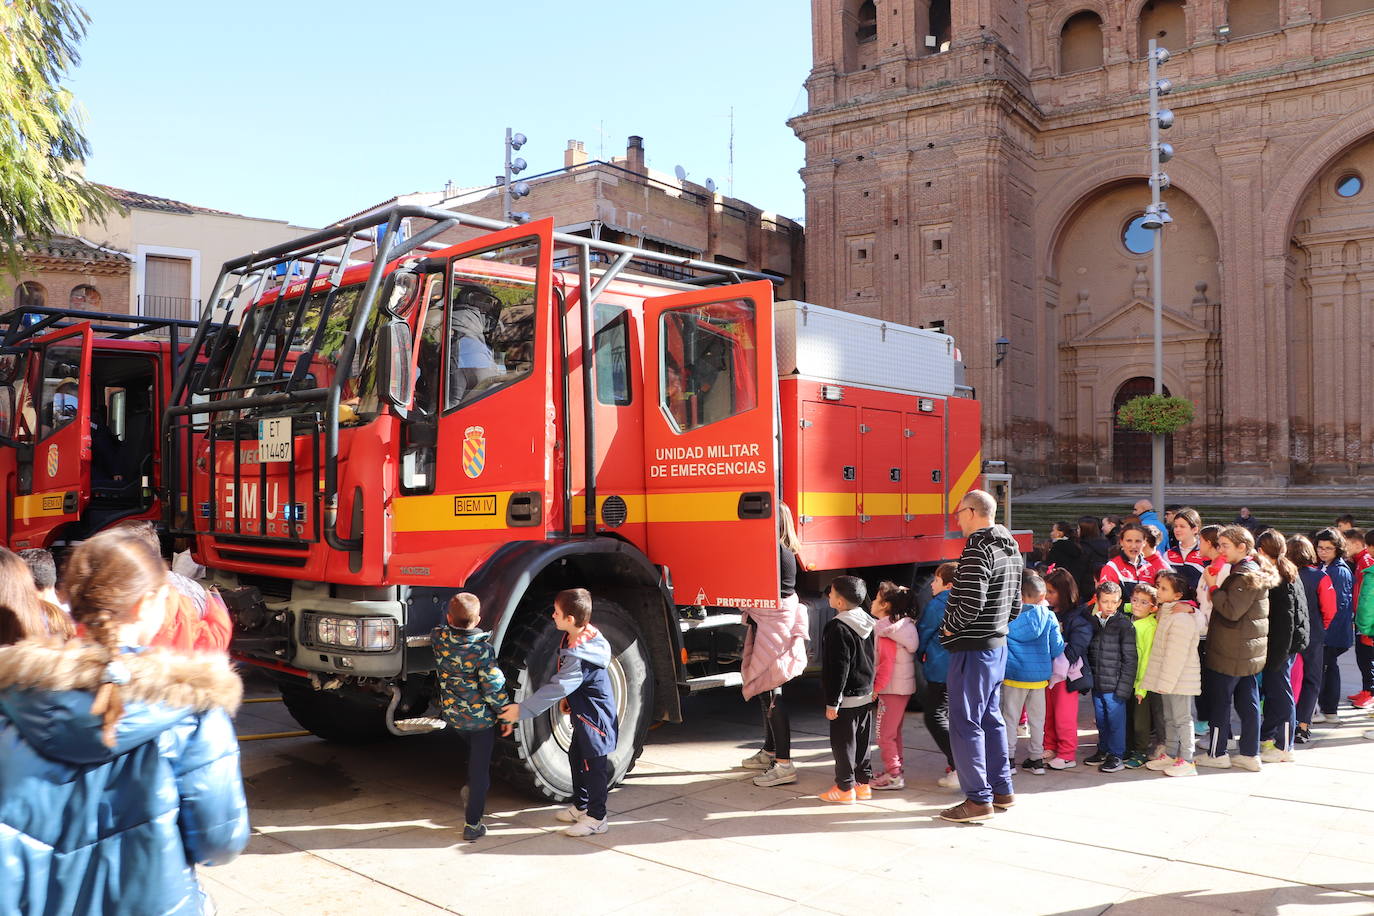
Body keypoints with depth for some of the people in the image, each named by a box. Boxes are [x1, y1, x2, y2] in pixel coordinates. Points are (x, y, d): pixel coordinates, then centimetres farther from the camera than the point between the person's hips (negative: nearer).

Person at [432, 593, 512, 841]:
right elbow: (494, 687, -17)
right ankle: (472, 824, 13)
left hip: (451, 713, 5)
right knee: (479, 768, 8)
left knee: (474, 757, 31)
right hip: (480, 717, -5)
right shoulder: (482, 648, -22)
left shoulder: (439, 639, -11)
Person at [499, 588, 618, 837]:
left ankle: (596, 818, 16)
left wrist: (522, 709, -26)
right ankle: (580, 806, 37)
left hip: (595, 718, -10)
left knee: (593, 765, 3)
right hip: (583, 714, 10)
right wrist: (566, 698, 7)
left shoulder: (579, 654, -32)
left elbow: (556, 687, -31)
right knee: (577, 757, 22)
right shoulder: (583, 636, -2)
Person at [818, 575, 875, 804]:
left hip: (847, 698, -9)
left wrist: (832, 702, -15)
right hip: (866, 693, 9)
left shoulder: (838, 627, -20)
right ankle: (863, 783, 23)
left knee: (843, 743, 1)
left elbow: (838, 668, -20)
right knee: (862, 742, 16)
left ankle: (845, 788, 8)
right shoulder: (867, 623, 7)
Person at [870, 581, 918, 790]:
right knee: (893, 732, 18)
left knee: (884, 734, -3)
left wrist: (875, 688, -18)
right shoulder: (903, 625, 10)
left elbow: (887, 664, -22)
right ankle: (895, 770, 27)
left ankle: (893, 775, 0)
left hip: (892, 689, -10)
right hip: (903, 687, 10)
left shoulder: (886, 631, -18)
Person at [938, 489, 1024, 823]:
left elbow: (971, 605, -25)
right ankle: (1002, 790, 25)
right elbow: (1015, 604, 17)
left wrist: (949, 627, -9)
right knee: (991, 718, 18)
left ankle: (978, 799, 1)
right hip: (998, 644, 10)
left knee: (965, 723, -3)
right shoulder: (1010, 549, 12)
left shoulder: (977, 551, -19)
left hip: (973, 648, -10)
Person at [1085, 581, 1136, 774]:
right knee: (1101, 720, 17)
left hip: (1114, 685, -5)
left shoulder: (1124, 625, -9)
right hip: (1097, 685, 5)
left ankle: (1117, 755, 15)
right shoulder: (1092, 622, 7)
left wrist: (1123, 687, -13)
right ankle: (1103, 750, 31)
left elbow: (1129, 659, -10)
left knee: (1115, 721, 3)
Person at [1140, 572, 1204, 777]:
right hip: (1167, 678, 9)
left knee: (1182, 718, -1)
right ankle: (1170, 754, 27)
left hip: (1180, 678, -9)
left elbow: (1176, 655, -22)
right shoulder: (1164, 612, 7)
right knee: (1169, 717, 17)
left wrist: (1166, 682, -20)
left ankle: (1186, 761, 7)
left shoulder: (1181, 618, -21)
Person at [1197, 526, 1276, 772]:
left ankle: (1217, 753, 10)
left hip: (1231, 652, -10)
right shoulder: (1253, 571, 13)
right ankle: (1250, 754, 17)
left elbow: (1232, 611, -22)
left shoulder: (1245, 575, -18)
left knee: (1220, 701, 1)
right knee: (1248, 702, 11)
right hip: (1250, 650, 10)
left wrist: (1213, 587, -16)